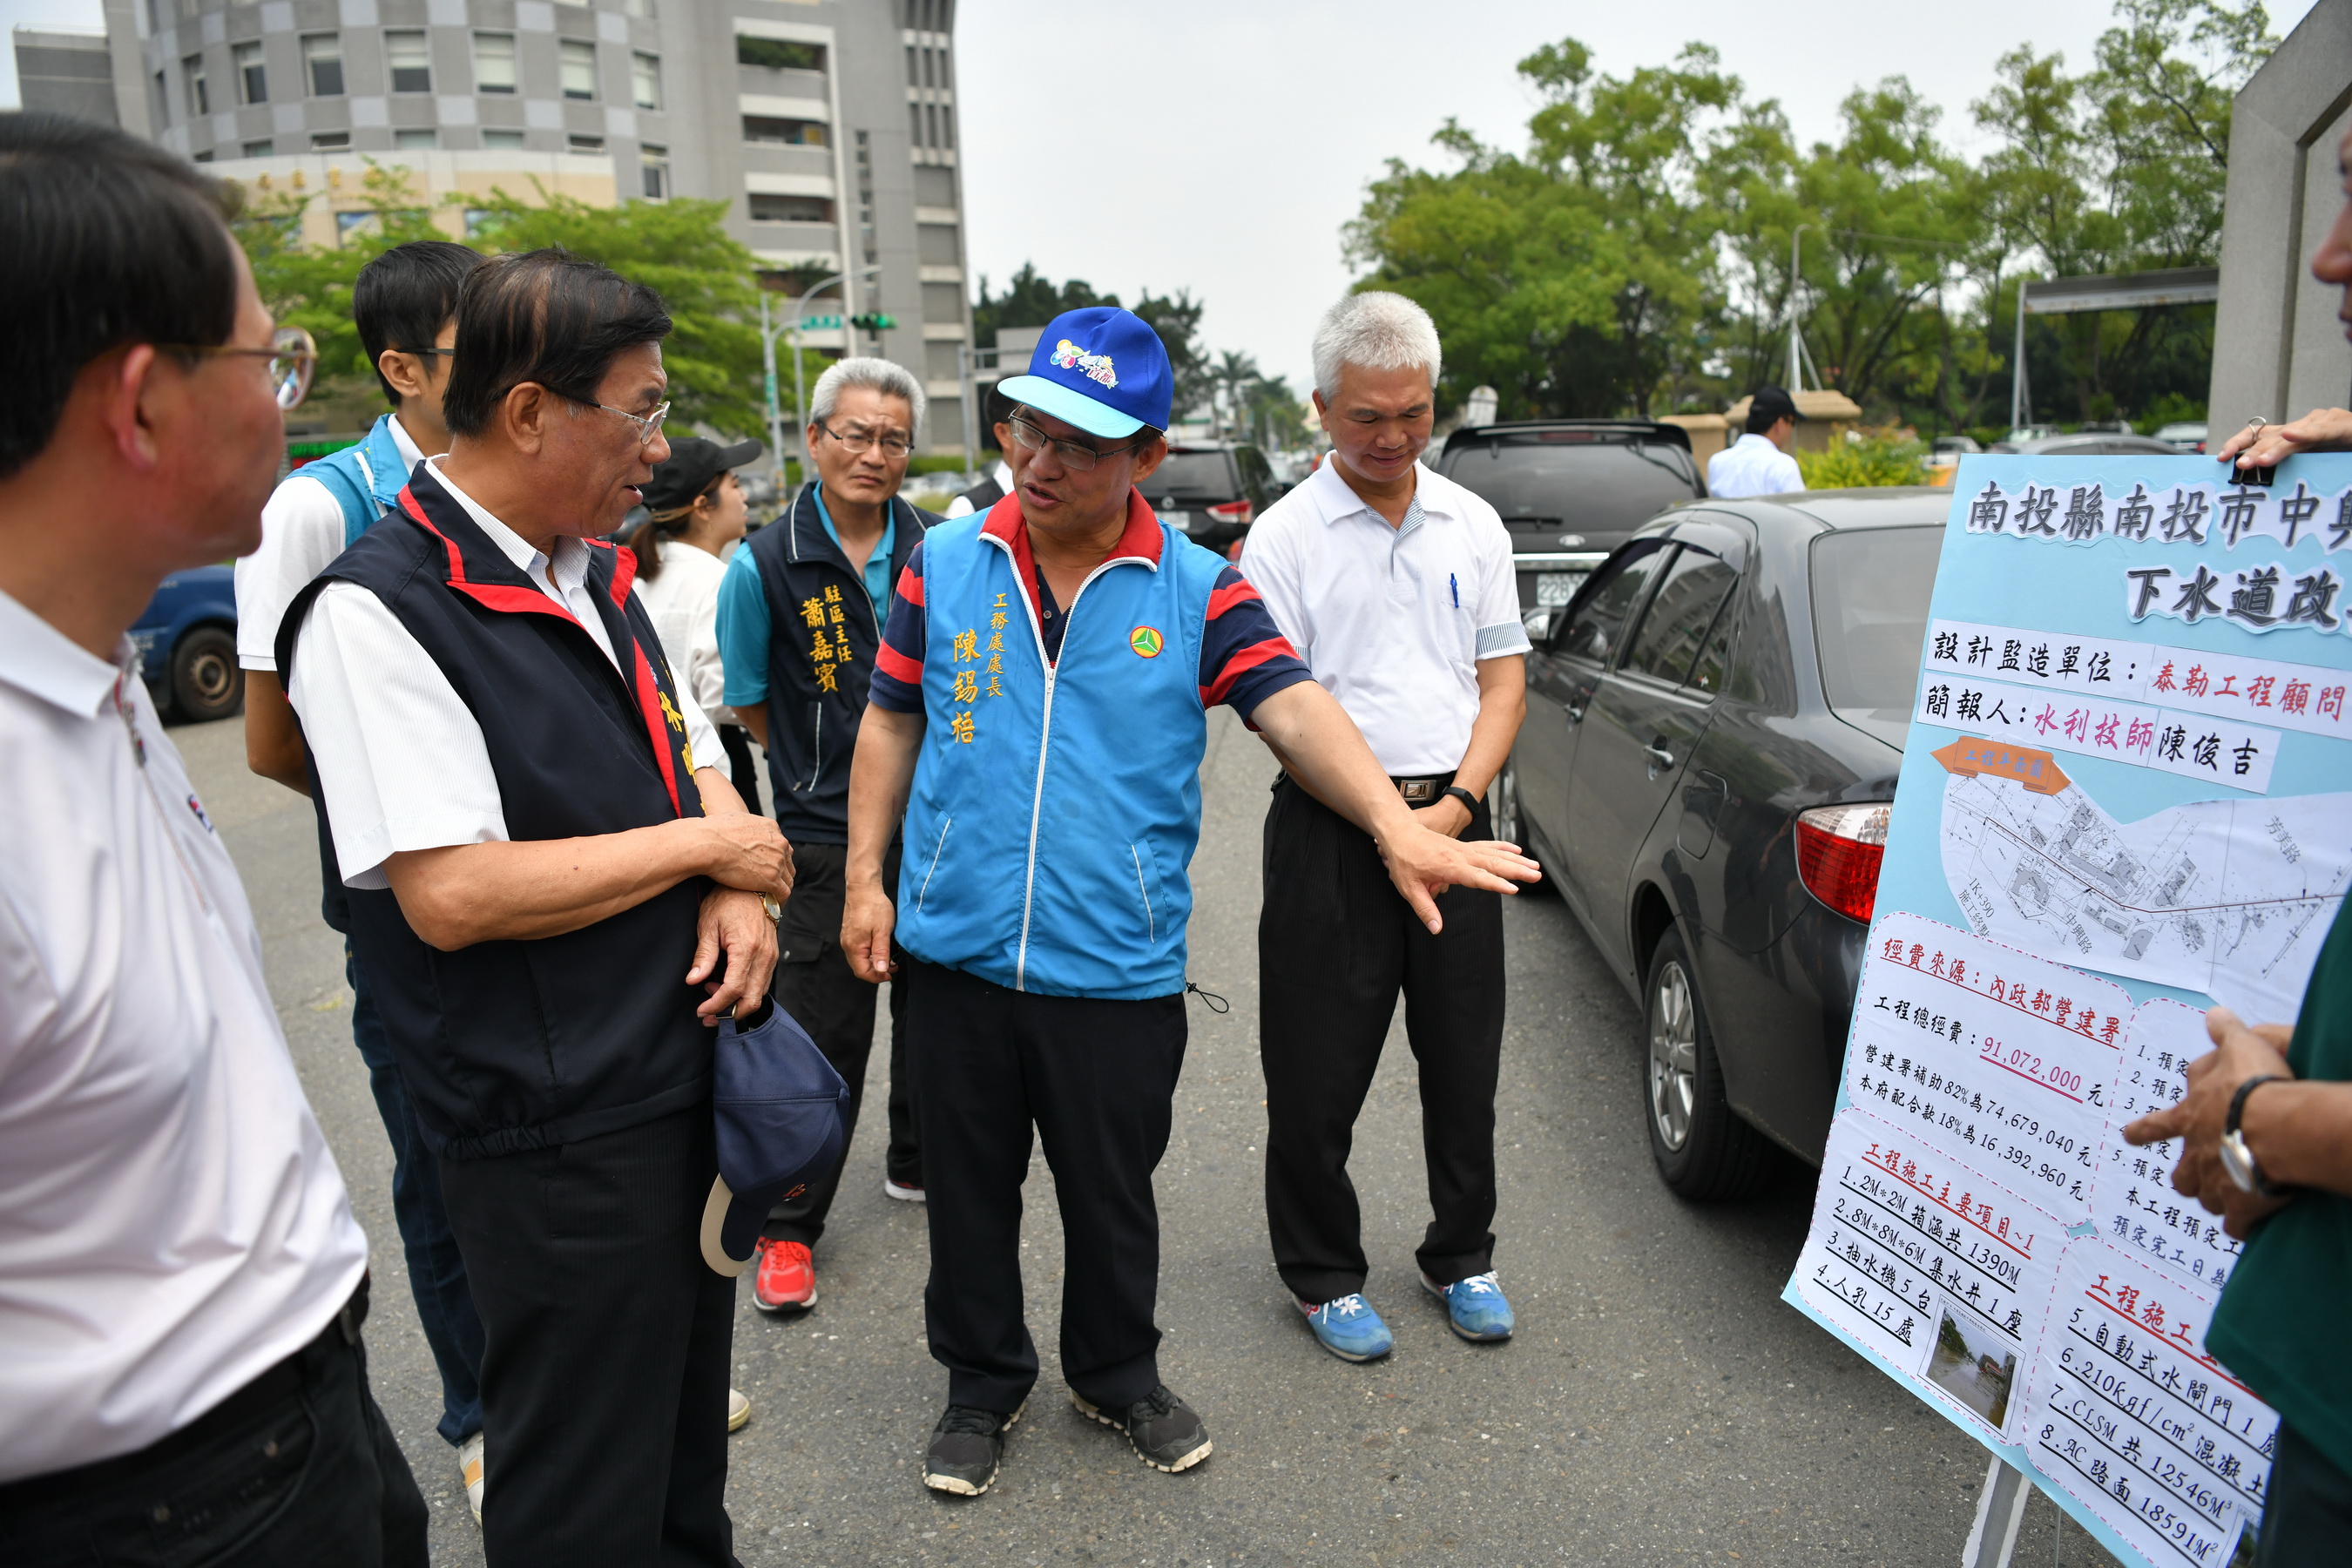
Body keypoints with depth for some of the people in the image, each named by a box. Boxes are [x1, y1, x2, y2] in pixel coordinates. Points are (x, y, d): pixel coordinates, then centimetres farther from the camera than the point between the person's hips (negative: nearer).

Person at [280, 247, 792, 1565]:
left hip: (688, 1078, 8)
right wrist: (702, 844, -16)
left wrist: (739, 897, -7)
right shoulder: (379, 612, -19)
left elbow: (696, 771, 14)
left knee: (686, 1435, 26)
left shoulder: (602, 579, 9)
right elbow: (453, 893, -25)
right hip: (556, 1136, -8)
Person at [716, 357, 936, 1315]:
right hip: (827, 838, -3)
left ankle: (918, 1163, 39)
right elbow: (751, 705, 3)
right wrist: (832, 765, 1)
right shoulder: (767, 565, -8)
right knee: (821, 1033, 1)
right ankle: (788, 1227, 17)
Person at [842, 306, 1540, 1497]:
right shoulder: (944, 563, 1)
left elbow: (1298, 711, -15)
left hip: (1118, 968, -1)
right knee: (970, 1193, 16)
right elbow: (892, 725, 8)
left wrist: (1399, 829, -30)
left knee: (1113, 1197, 17)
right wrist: (865, 876, 3)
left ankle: (1117, 1375, 43)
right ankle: (982, 1385, 40)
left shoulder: (1198, 591, -4)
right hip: (954, 952, 2)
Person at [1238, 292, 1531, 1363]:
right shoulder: (1285, 535, -3)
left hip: (1455, 818, 4)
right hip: (1330, 831, -3)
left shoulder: (1472, 524, 10)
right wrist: (1386, 817, -13)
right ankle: (1324, 1275, 24)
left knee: (1465, 1062, 13)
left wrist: (1456, 802, -5)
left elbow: (1502, 674, 9)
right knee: (1318, 1074, 4)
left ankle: (1463, 1258, 33)